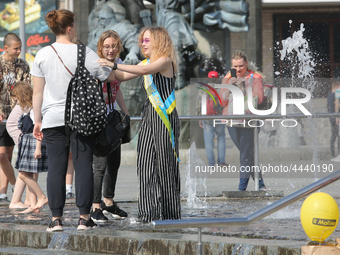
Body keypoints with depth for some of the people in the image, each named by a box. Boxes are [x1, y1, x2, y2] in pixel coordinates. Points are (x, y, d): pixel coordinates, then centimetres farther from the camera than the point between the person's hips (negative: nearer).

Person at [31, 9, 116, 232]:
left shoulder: (43, 55, 1)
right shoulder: (85, 54, -5)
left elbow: (37, 92, 3)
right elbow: (112, 77, 5)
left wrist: (37, 120, 11)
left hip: (53, 119, 2)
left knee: (56, 167, 3)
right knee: (83, 166, 2)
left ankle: (56, 218, 1)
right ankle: (84, 217, 1)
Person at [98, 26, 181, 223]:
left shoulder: (165, 61, -7)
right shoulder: (147, 62, 18)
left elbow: (145, 70, -24)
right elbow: (123, 77, 18)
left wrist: (114, 65, -29)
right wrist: (108, 68, 1)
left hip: (165, 117, -8)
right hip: (150, 115, 8)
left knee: (164, 163, -5)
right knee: (146, 162, 0)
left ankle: (169, 212, 1)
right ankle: (151, 212, 1)